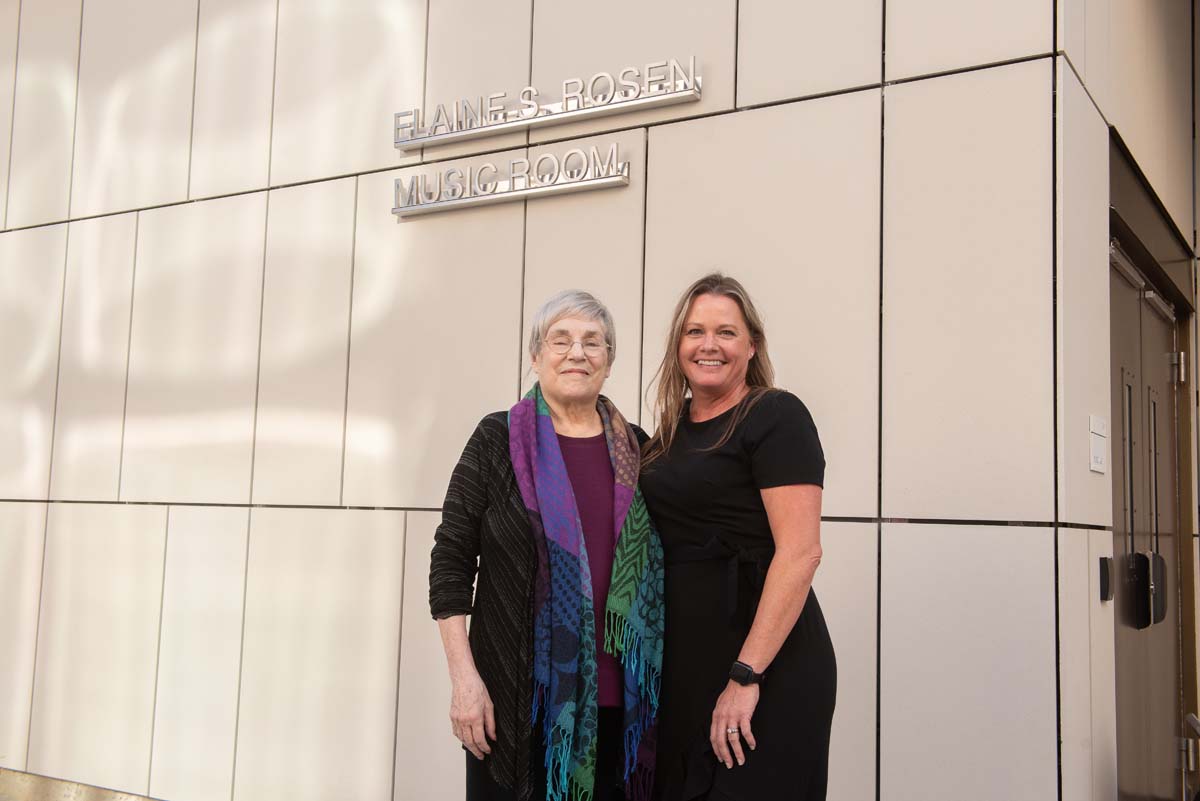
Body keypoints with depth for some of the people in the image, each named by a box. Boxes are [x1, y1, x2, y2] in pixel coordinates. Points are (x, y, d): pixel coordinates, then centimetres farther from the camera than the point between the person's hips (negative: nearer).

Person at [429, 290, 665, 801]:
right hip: (519, 699, -3)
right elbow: (451, 561, -3)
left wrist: (653, 685, 9)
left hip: (618, 699, 3)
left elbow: (655, 566, 14)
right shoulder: (498, 439, -2)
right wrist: (464, 677, -9)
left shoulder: (635, 449, 8)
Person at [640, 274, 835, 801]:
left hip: (767, 669, -7)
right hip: (681, 659, 7)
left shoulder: (775, 416, -11)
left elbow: (800, 551, -19)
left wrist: (746, 677, -23)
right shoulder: (673, 427, 11)